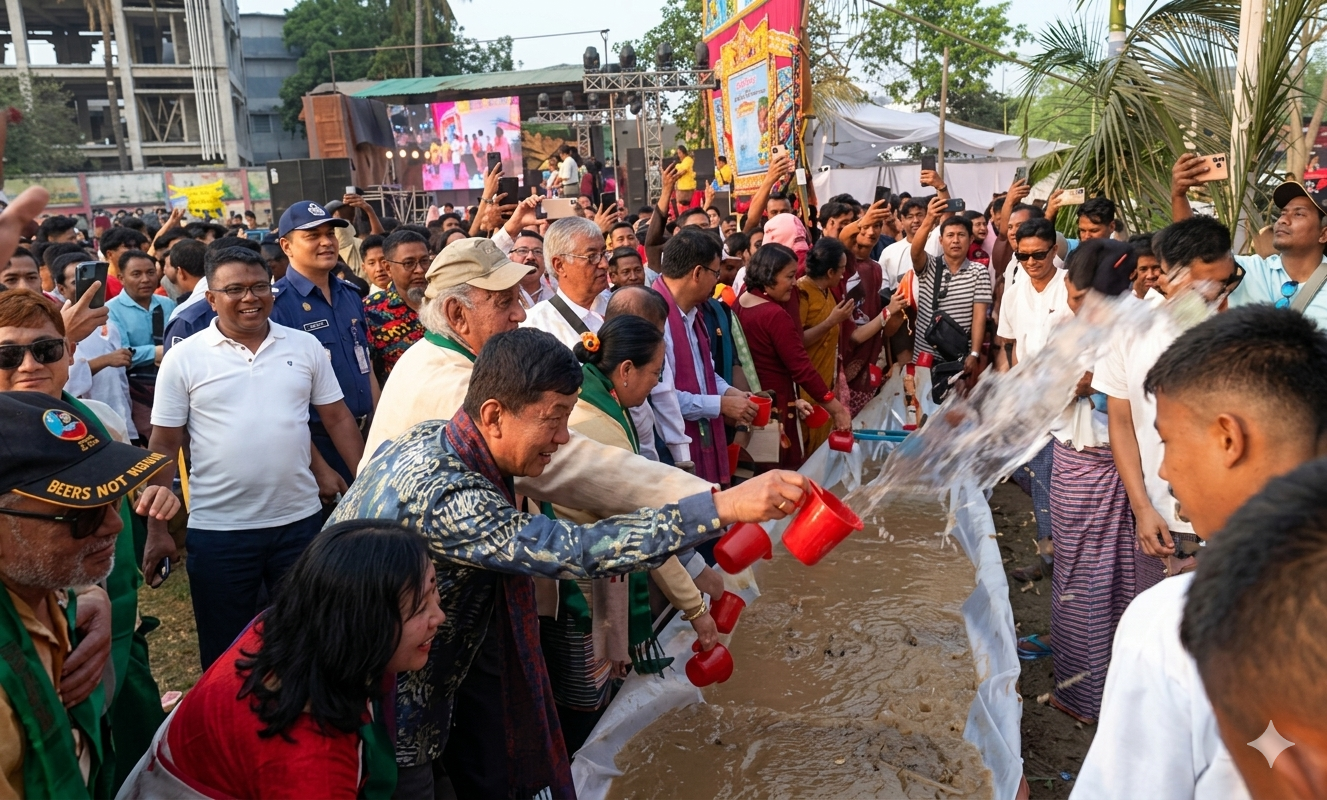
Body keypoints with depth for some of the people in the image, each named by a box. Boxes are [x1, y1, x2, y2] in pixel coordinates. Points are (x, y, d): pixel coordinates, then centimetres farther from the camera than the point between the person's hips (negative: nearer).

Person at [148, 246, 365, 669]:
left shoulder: (305, 346, 3)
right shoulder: (183, 358, -3)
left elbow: (338, 418, 7)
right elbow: (165, 444, 0)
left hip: (300, 520, 2)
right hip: (217, 529, -2)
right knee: (226, 655, 13)